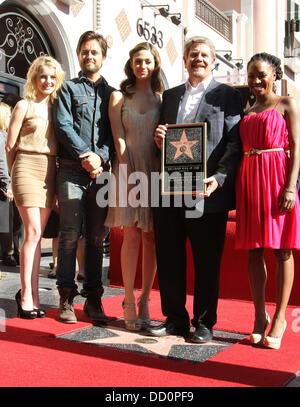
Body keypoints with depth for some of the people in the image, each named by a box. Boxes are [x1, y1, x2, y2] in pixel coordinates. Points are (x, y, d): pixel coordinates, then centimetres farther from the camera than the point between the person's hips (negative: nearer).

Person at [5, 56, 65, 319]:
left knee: (37, 234, 5)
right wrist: (16, 175, 5)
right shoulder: (24, 106, 1)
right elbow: (10, 146, 2)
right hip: (27, 167, -4)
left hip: (50, 171, 4)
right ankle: (27, 294, -3)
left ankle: (31, 294, 10)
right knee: (33, 232, -10)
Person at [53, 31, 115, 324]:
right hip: (71, 171, -2)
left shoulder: (112, 94, 18)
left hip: (101, 172, 2)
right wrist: (85, 155, -12)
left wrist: (100, 157, -9)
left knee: (96, 237, 4)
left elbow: (115, 132, 8)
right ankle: (66, 298, 4)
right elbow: (63, 126, -1)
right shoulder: (68, 89, 12)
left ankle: (93, 299, 11)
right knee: (70, 236, -4)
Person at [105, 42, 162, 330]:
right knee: (131, 236, -5)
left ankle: (144, 301, 10)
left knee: (152, 237, 1)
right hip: (129, 168, -2)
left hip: (156, 170, 2)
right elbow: (118, 137, 1)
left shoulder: (162, 98, 13)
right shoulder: (119, 96, 9)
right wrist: (128, 172, -10)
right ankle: (129, 304, 1)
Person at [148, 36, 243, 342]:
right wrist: (158, 139, 0)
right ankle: (175, 319, 22)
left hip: (207, 191, -4)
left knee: (207, 261, 3)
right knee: (168, 258, 8)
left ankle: (204, 323, 17)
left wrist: (219, 178, -17)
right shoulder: (169, 96, 20)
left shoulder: (228, 96, 5)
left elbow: (236, 144, -3)